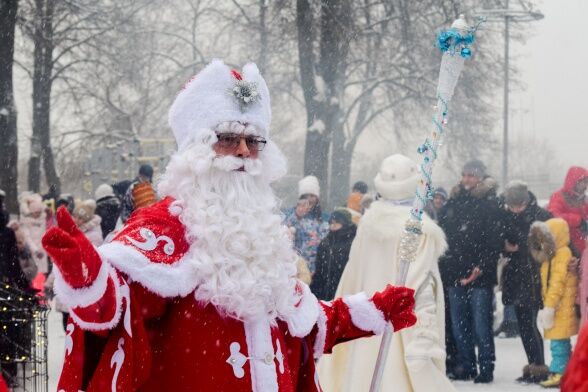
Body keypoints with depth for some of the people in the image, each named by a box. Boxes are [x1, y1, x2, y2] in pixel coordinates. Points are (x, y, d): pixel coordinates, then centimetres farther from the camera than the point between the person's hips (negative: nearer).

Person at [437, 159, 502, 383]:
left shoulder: (489, 204, -3)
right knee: (459, 325, 9)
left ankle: (486, 368, -1)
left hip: (479, 275, -6)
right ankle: (465, 366, 16)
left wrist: (482, 267, -18)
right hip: (455, 273, 6)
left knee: (481, 324, -6)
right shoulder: (452, 203, 13)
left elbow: (494, 240, -10)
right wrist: (443, 264, 7)